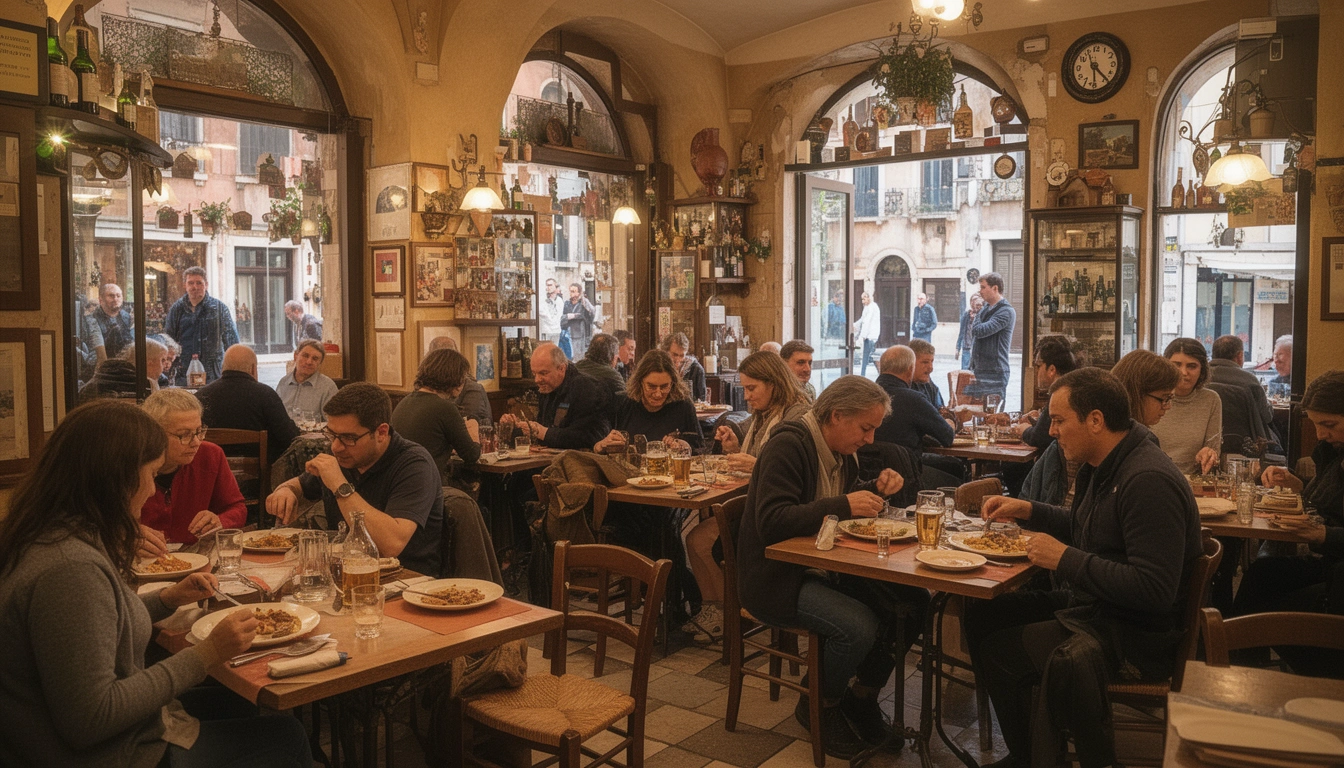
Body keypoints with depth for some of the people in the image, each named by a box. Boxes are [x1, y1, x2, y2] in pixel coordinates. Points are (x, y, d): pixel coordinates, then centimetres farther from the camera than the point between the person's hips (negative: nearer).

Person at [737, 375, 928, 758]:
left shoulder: (841, 450, 8)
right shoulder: (788, 445, -18)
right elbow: (771, 522, -28)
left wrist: (876, 489, 1)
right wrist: (842, 506, -29)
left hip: (825, 567, 8)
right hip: (779, 578, -8)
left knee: (913, 602, -8)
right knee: (859, 626, -28)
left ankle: (863, 695, 11)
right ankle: (819, 706, 1)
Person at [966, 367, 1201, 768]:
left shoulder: (1148, 481, -25)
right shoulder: (1104, 465, 6)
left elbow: (1154, 591, -31)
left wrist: (1065, 559, -25)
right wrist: (1027, 510, 9)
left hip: (1137, 634, -11)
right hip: (1091, 605, 11)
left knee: (998, 649, -25)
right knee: (981, 615, 12)